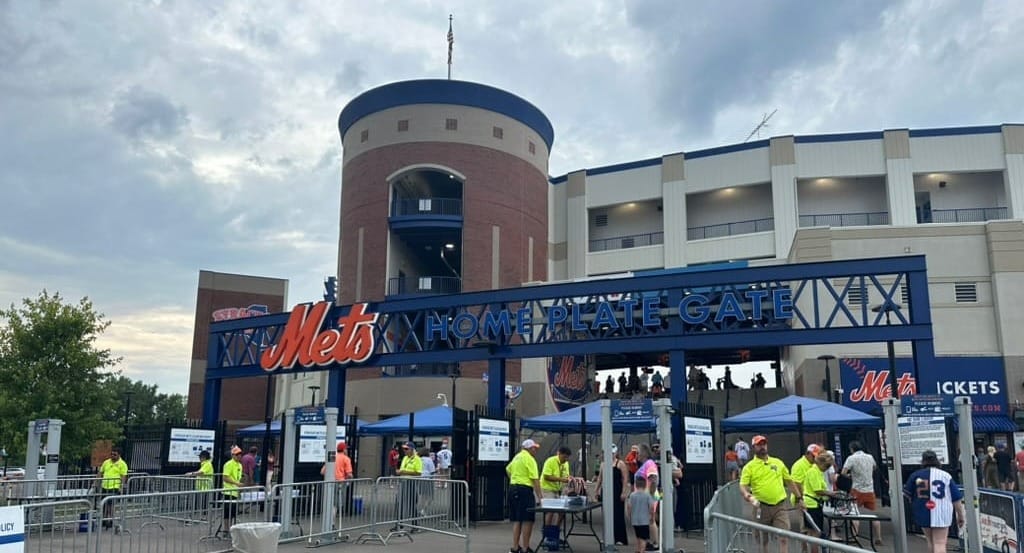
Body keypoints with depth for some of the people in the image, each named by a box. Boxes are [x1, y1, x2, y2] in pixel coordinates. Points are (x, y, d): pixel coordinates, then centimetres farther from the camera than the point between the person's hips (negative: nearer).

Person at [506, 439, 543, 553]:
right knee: (527, 520, -4)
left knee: (516, 520, 12)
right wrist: (539, 498, -17)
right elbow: (535, 479, -16)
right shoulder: (530, 459, -12)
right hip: (524, 489, -9)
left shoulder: (517, 457, 14)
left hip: (512, 488, 9)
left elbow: (508, 469, 29)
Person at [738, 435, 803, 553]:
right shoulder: (749, 467, -1)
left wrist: (799, 498, 15)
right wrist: (749, 497, -27)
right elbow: (742, 487, -9)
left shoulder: (778, 462, 10)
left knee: (784, 537, -7)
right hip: (762, 507, -2)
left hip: (781, 506, 2)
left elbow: (789, 481, 18)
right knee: (763, 539, 8)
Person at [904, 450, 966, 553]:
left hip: (923, 515, 2)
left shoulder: (916, 475, 1)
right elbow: (956, 499, -2)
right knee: (940, 543, -3)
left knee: (931, 542, 18)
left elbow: (908, 495, 7)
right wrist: (961, 516, 8)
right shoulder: (945, 476, -3)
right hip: (941, 515, -2)